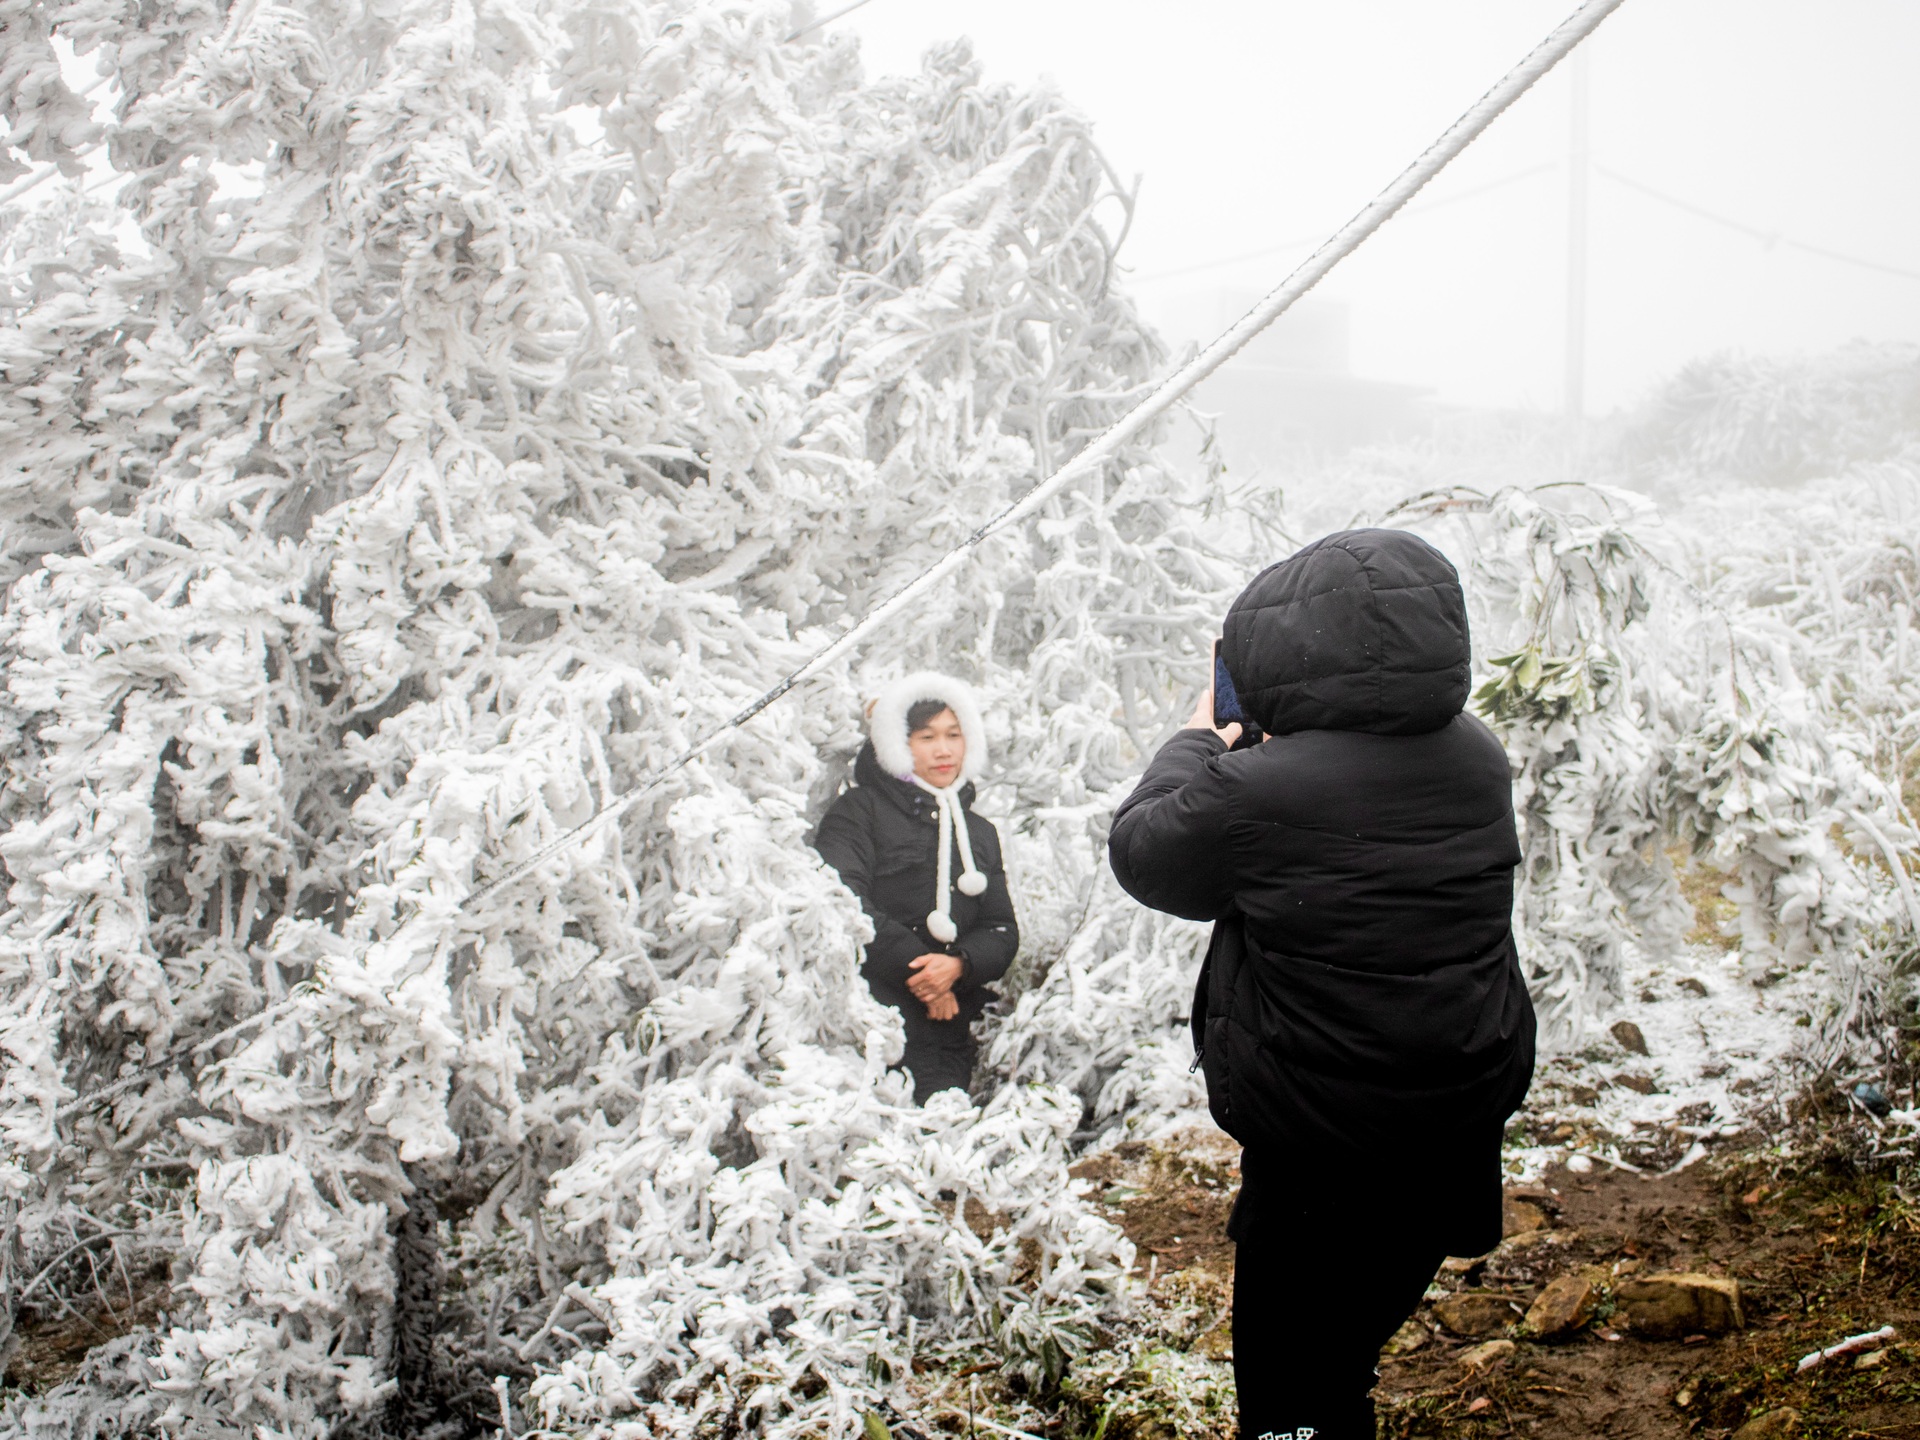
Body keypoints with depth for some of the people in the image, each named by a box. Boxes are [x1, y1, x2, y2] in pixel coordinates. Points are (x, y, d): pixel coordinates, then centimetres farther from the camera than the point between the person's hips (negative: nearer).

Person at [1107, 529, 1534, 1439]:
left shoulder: (1253, 791, -26)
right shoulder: (1479, 758, -5)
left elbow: (1141, 854, -7)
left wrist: (1198, 742, 8)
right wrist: (1244, 751, 7)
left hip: (1321, 1147, -6)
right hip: (1464, 1122, 6)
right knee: (1355, 1335, 26)